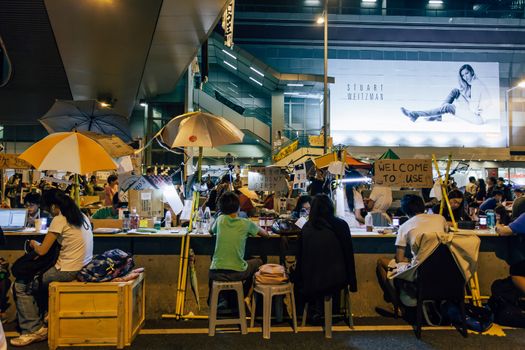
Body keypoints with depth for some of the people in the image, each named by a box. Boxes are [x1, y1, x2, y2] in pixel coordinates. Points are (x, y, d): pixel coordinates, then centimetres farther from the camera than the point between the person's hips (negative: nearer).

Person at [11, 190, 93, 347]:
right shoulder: (82, 216, 9)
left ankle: (33, 330, 11)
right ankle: (44, 316, 32)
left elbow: (42, 251, -10)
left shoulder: (59, 220, -14)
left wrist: (34, 244, 11)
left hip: (69, 271, -9)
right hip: (85, 268, 9)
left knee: (21, 286, 7)